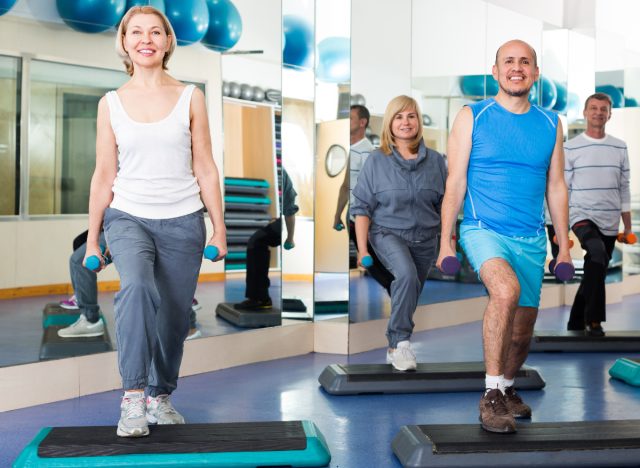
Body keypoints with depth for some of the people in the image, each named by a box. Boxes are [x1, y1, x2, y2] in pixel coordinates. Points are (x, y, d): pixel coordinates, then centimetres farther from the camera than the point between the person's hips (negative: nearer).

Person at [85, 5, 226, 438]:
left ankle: (161, 397, 29)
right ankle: (133, 397, -26)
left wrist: (219, 229, 1)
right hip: (128, 217, -1)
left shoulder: (190, 98, 3)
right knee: (137, 286, -30)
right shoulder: (111, 104, 5)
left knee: (174, 318, 5)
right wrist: (92, 241, 4)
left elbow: (205, 168, 4)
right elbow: (104, 176, 6)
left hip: (182, 222, 1)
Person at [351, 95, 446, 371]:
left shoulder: (435, 161, 0)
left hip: (425, 238, 3)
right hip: (388, 233, -3)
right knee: (407, 274, -31)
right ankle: (400, 342, -23)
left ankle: (394, 348, 32)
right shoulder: (377, 161, -5)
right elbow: (362, 207, -3)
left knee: (409, 296, 11)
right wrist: (362, 249, -8)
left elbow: (444, 205, 7)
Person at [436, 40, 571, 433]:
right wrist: (446, 242, -5)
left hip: (531, 239, 4)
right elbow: (455, 183, -2)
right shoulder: (473, 117, 0)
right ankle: (491, 397, -24)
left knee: (522, 331, 10)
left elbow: (556, 187, 12)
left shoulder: (551, 124, 9)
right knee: (506, 290, -33)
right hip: (483, 230, -4)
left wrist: (564, 246, 9)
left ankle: (508, 389, 40)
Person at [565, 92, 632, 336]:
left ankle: (576, 322, 27)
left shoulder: (619, 147, 10)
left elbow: (624, 188, 13)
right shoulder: (571, 147, 0)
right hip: (582, 216, -5)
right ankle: (594, 320, -26)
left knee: (595, 271, 10)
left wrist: (628, 227, 11)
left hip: (609, 222, 5)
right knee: (598, 253, -32)